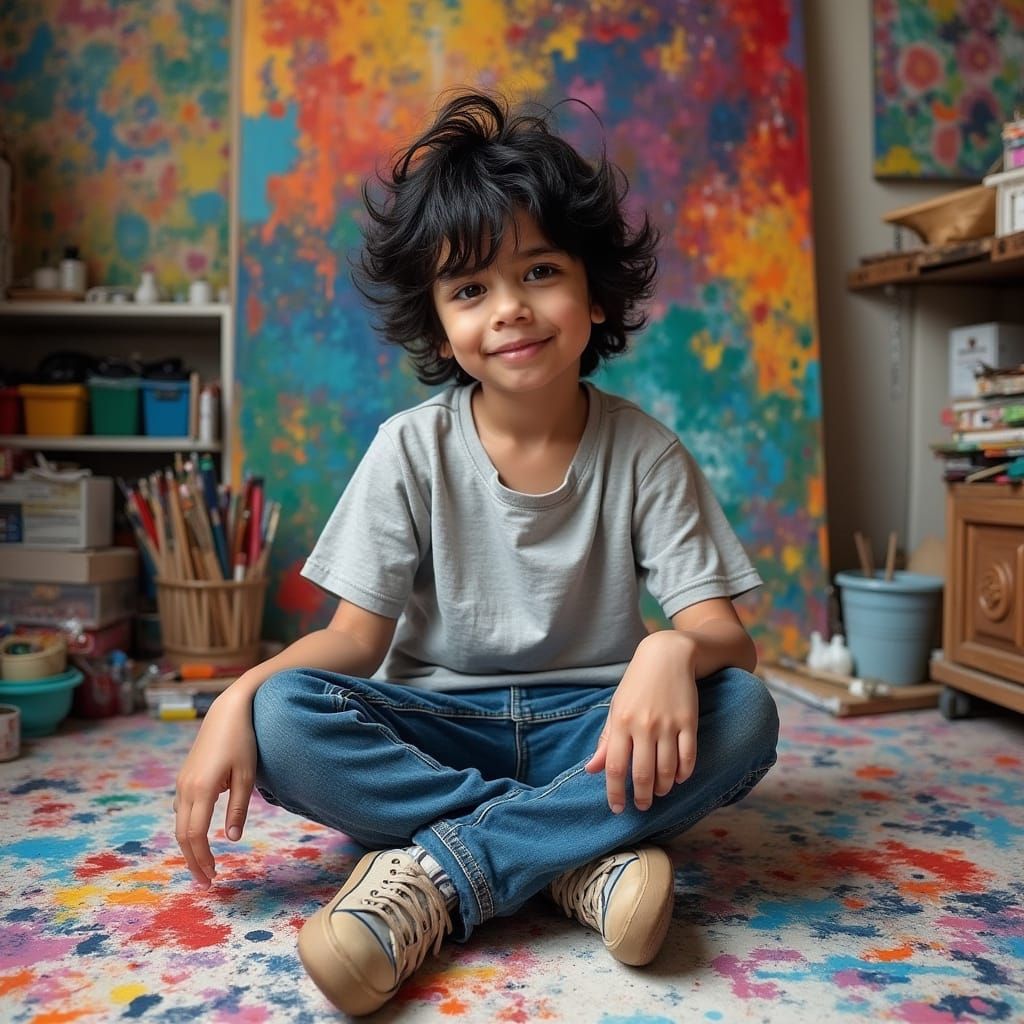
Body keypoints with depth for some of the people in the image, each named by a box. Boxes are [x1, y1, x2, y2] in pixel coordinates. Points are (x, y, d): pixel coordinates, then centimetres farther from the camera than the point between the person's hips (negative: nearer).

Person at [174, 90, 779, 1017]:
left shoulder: (645, 453, -6)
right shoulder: (413, 449, -4)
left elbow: (727, 633, -12)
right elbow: (358, 633, -5)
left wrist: (674, 651, -38)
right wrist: (238, 696, -24)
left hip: (587, 730, 0)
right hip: (437, 730, 1)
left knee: (740, 714, -29)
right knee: (283, 717, -28)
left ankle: (438, 874, -28)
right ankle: (579, 859, -26)